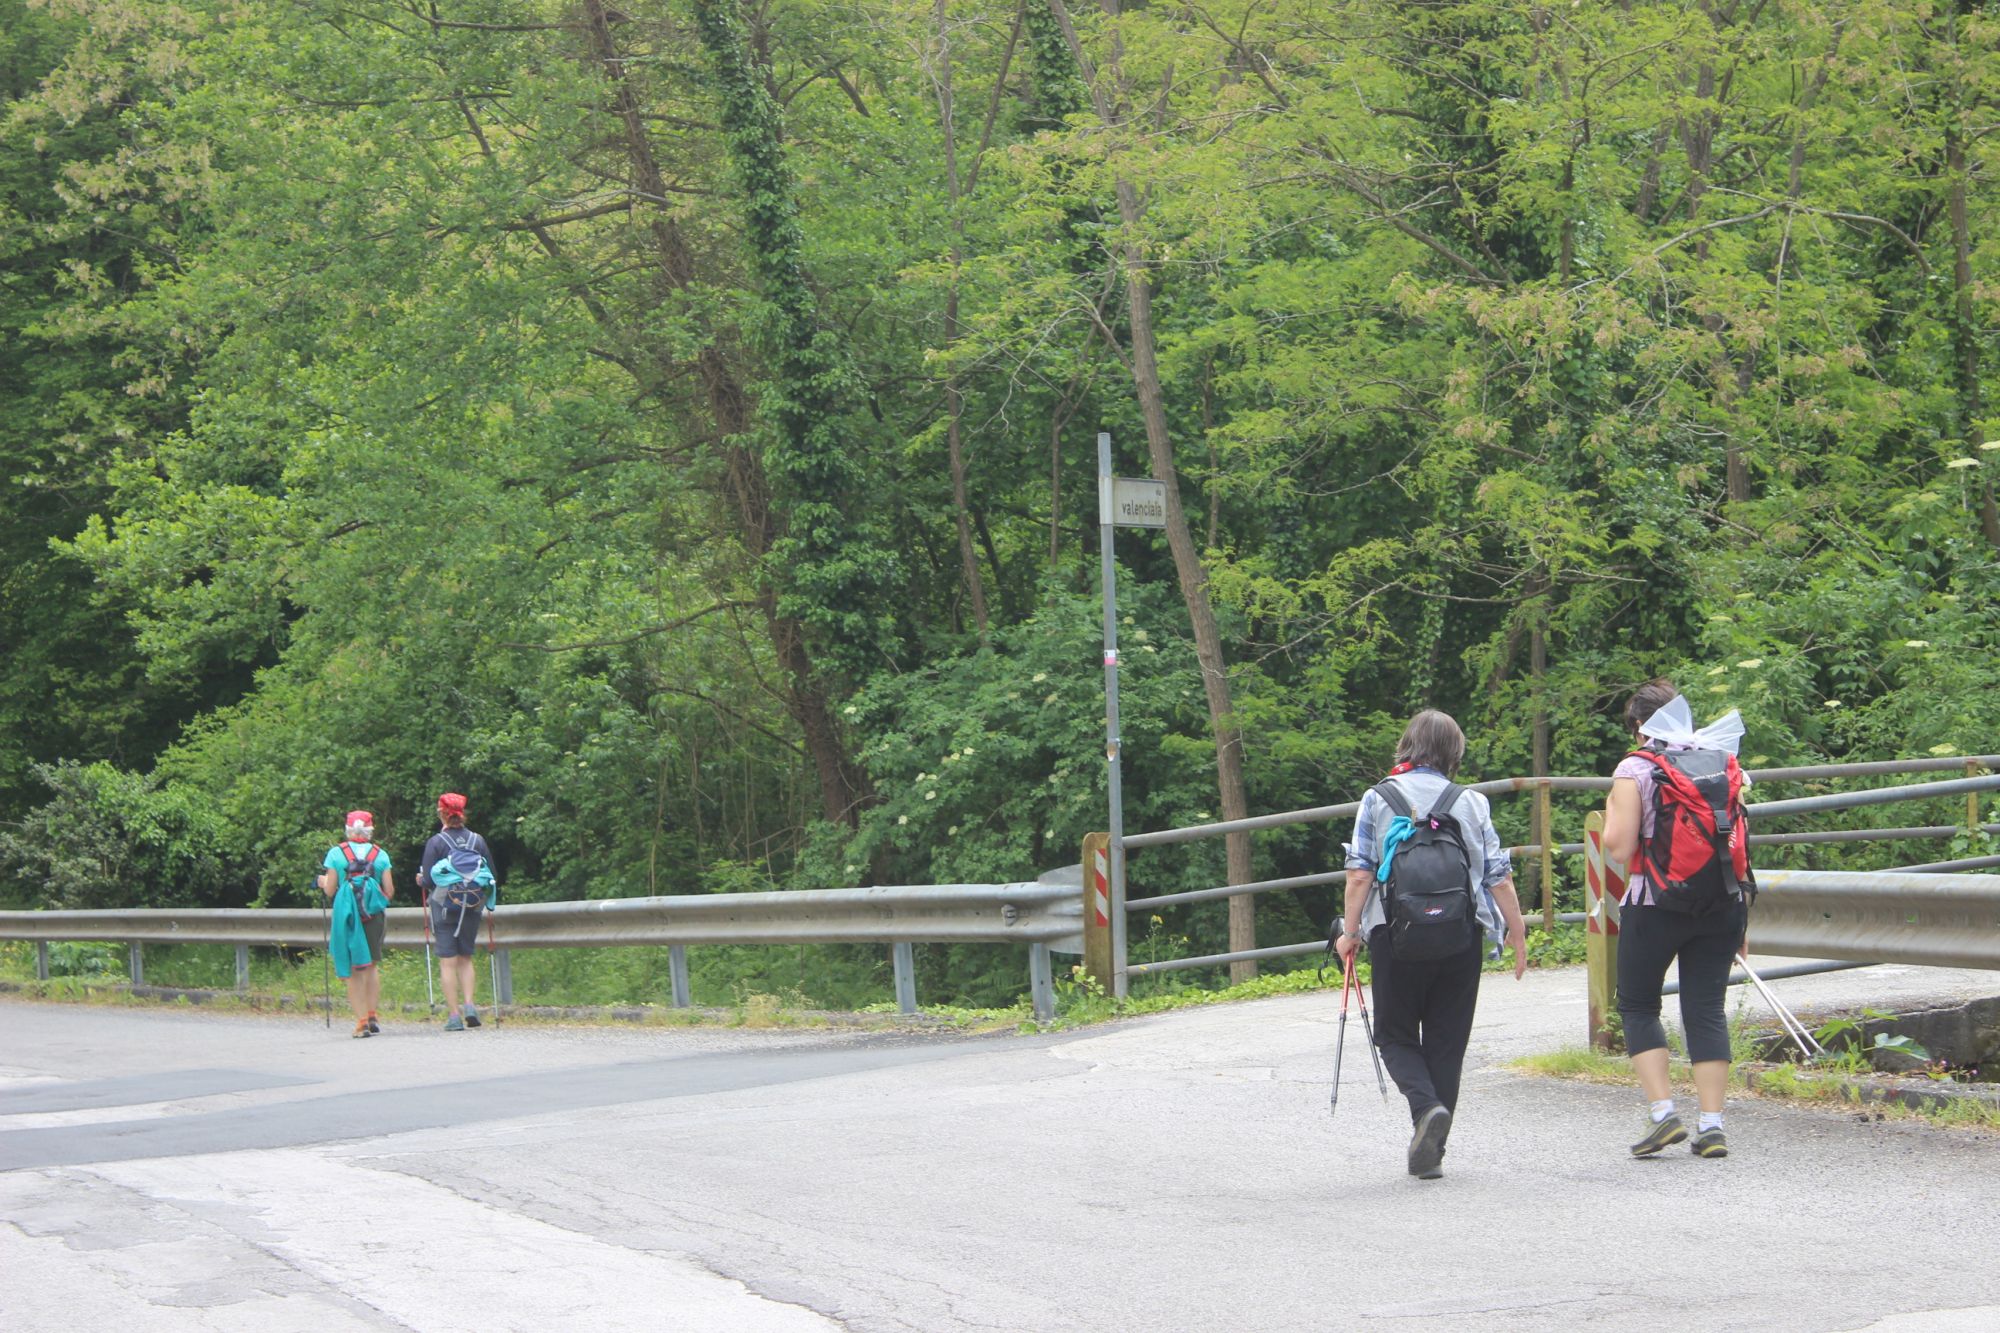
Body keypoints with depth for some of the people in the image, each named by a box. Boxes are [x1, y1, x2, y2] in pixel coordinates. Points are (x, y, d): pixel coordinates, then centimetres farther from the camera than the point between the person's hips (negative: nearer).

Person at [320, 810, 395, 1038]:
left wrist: (323, 882, 21)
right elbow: (390, 892, 3)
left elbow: (330, 891, -1)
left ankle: (361, 1020, -4)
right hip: (374, 915, 1)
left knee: (352, 970, 3)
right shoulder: (380, 855, 4)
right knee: (372, 964, 18)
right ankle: (372, 1015, 11)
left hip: (346, 915, -1)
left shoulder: (336, 853, -1)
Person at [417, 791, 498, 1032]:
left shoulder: (436, 842, -8)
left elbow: (428, 881, -10)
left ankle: (455, 1015, -2)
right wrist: (482, 895, 23)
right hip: (472, 909, 3)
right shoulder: (477, 840, 1)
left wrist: (421, 880, 13)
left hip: (444, 906, -3)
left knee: (448, 962, 1)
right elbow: (492, 878, 4)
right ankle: (469, 1004, 0)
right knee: (466, 958, 17)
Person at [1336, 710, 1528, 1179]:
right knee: (1447, 1042, 9)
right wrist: (1518, 934, 12)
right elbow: (1499, 877, 2)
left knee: (1395, 1035, 11)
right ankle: (1430, 1151, 9)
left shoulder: (1377, 801, 1)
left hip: (1396, 934, -1)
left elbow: (1359, 874, -4)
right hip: (1460, 938, 1)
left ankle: (1426, 1106, -17)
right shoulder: (1471, 804, 4)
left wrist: (1350, 932, 3)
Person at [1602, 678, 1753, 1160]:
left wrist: (1611, 813, 9)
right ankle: (1711, 1125, 2)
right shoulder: (1724, 761, 8)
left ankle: (1663, 1112, -3)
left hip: (1654, 907, -4)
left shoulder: (1635, 769, -6)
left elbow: (1620, 848, -11)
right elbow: (1742, 839, 11)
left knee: (1638, 1006, 10)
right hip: (1721, 903, 4)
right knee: (1706, 1008, 7)